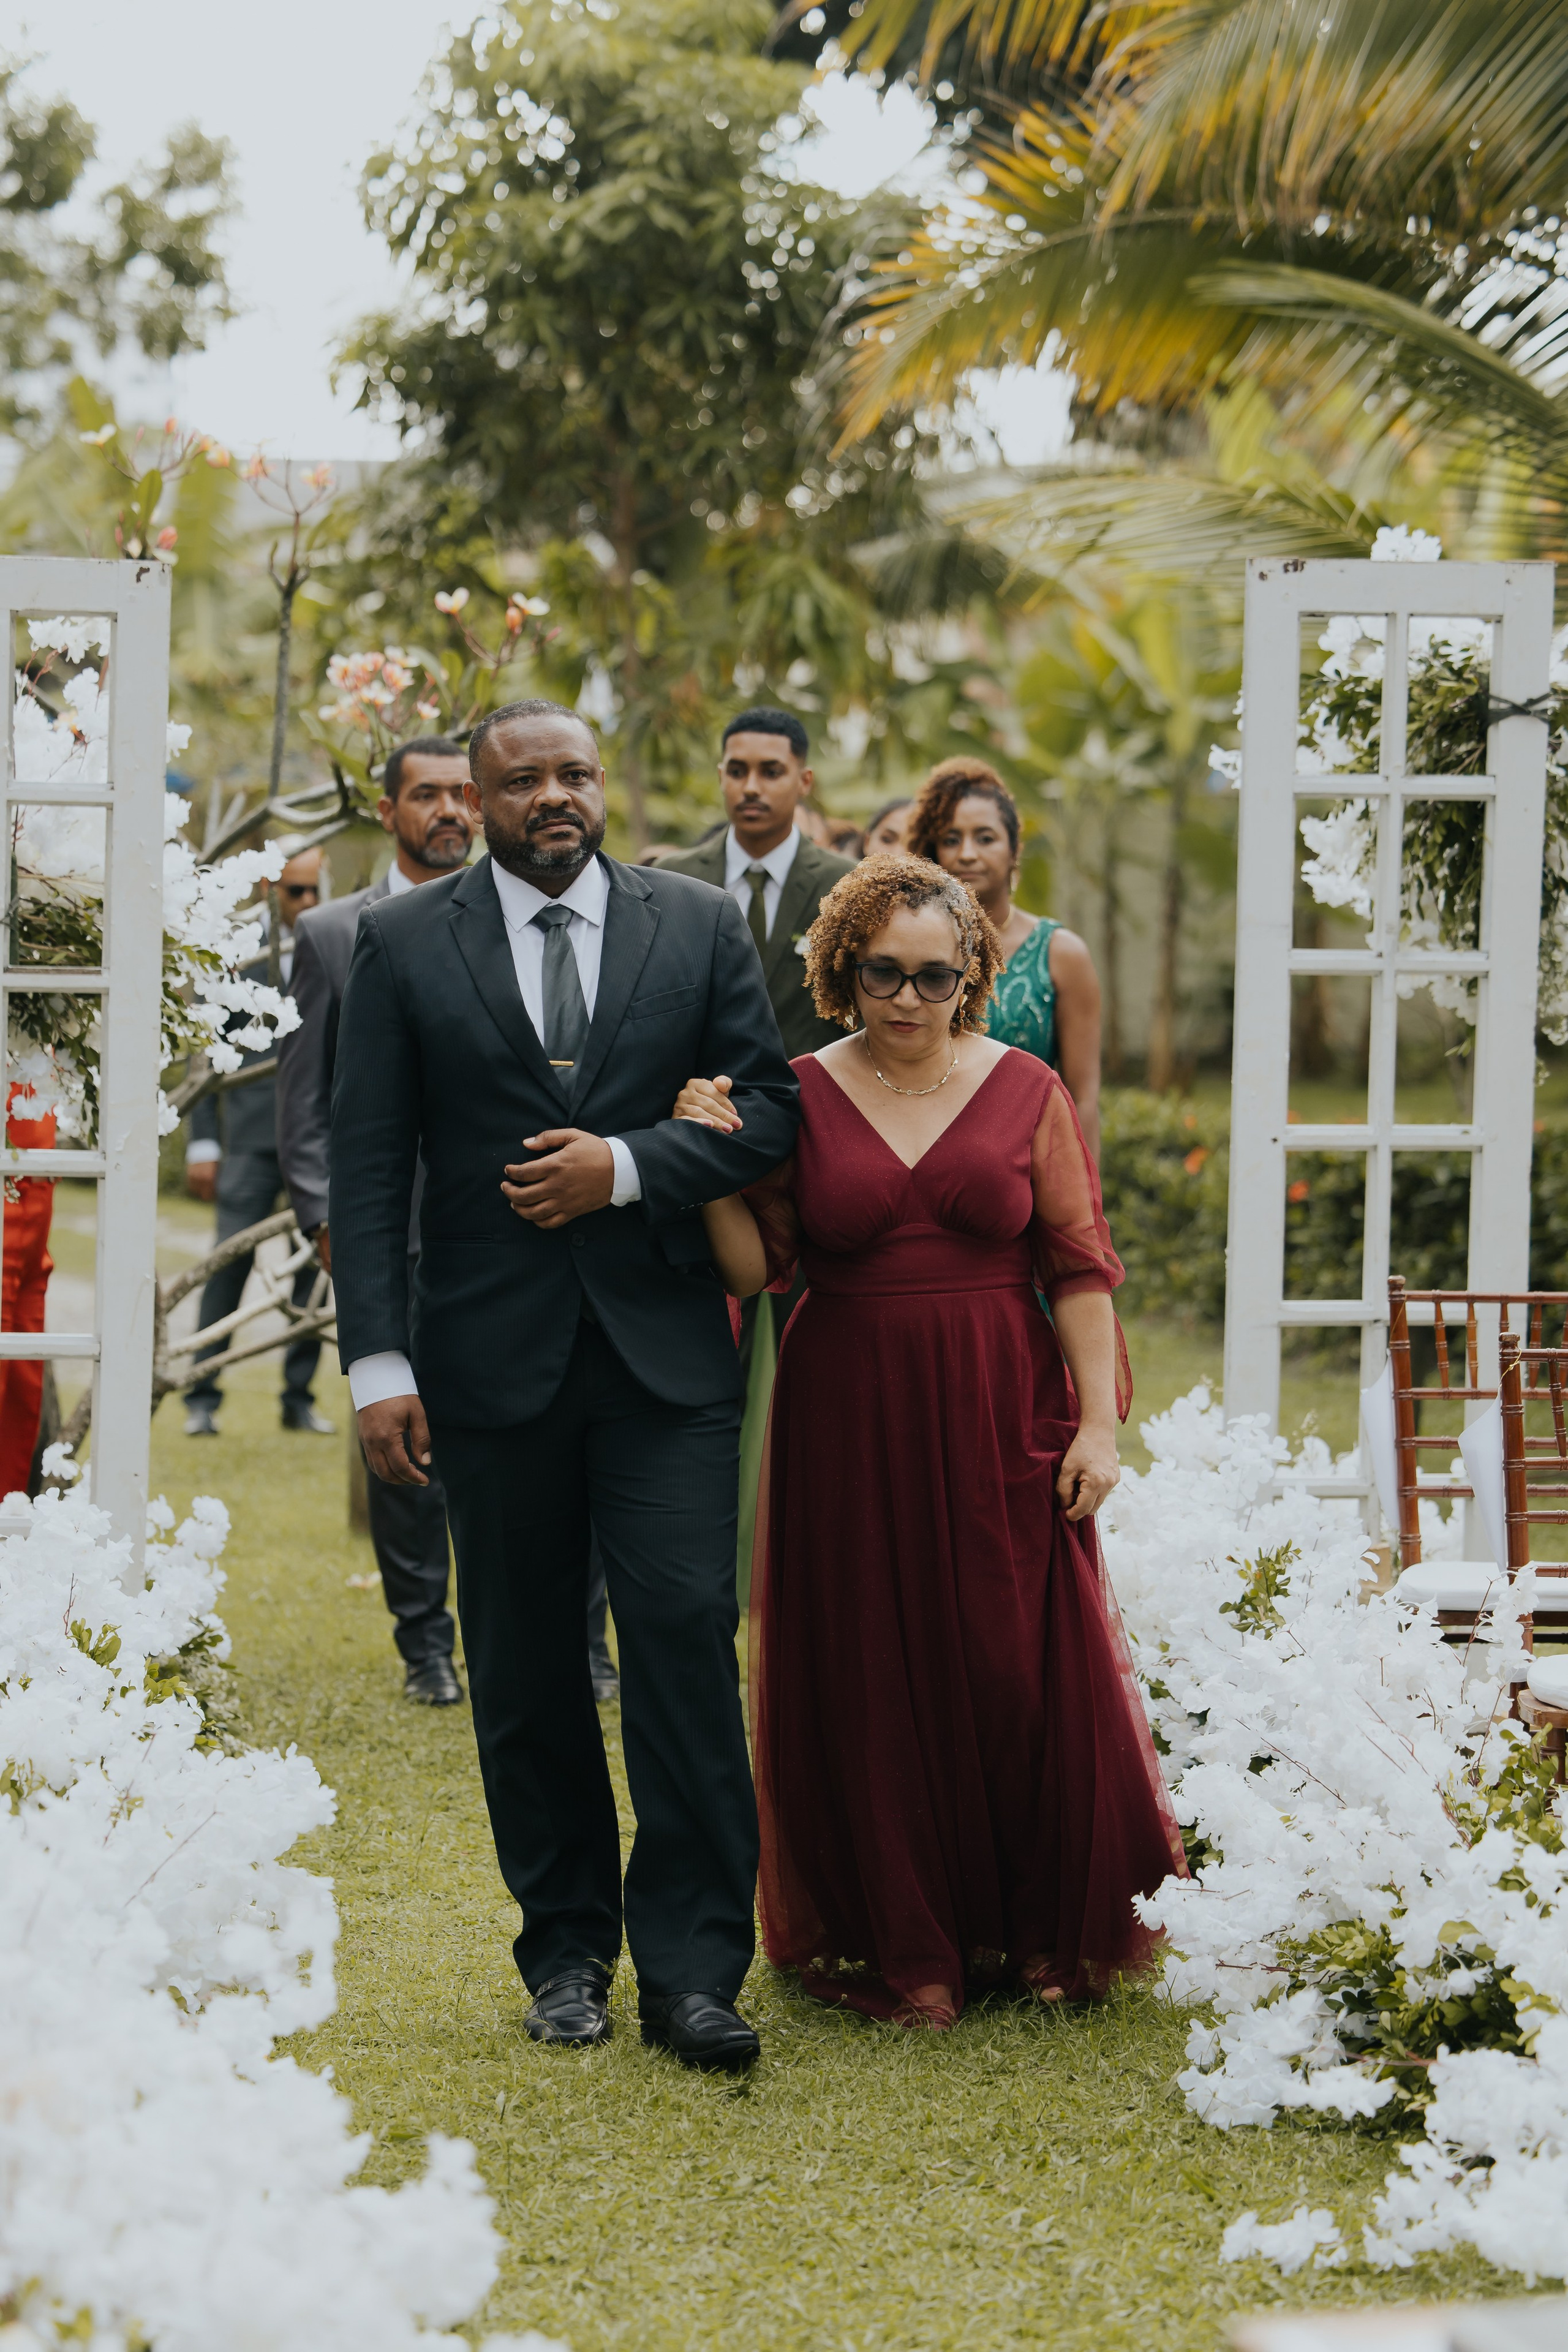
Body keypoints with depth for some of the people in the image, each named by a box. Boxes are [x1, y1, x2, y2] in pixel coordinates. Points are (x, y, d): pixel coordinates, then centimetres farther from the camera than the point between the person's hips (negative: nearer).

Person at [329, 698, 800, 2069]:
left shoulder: (700, 926, 7)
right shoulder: (404, 945, 5)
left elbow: (773, 1107, 4)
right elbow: (369, 1169, 2)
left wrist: (629, 1168, -11)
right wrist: (378, 1362, -5)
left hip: (666, 1348, 0)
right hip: (493, 1361, 0)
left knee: (685, 1635, -9)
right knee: (525, 1670, 7)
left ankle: (692, 1968, -4)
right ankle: (567, 1952, 19)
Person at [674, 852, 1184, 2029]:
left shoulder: (1025, 1090, 2)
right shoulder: (798, 1097, 2)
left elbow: (1081, 1267, 1)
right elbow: (757, 1268, 0)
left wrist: (1100, 1420, -5)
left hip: (1002, 1418, 0)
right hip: (850, 1424, 0)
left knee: (1022, 1667, 2)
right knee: (875, 1680, 4)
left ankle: (1042, 1931, 20)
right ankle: (903, 1945, 15)